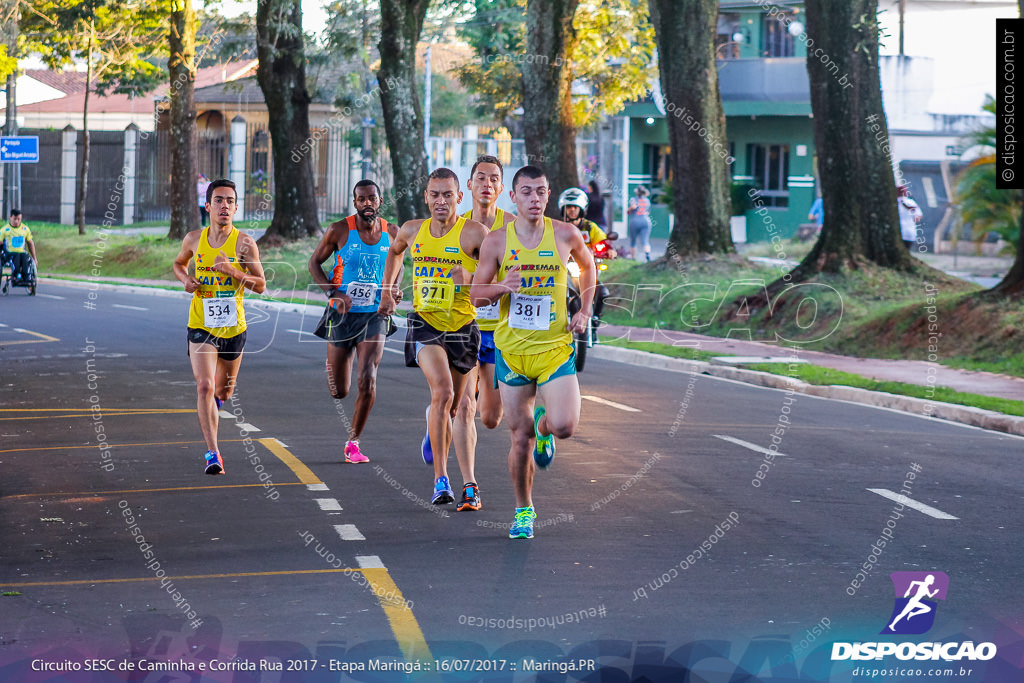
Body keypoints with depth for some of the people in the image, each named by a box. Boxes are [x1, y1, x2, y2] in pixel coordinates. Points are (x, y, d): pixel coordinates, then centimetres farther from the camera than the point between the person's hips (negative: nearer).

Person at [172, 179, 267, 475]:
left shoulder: (244, 243, -8)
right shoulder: (194, 239, -1)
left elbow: (260, 286, -7)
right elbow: (179, 263, 20)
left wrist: (232, 271, -22)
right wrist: (186, 279, -2)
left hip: (233, 326, 1)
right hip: (200, 325, 0)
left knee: (224, 393, 16)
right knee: (204, 387, -18)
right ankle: (213, 454, -17)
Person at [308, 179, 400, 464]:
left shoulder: (392, 233, 0)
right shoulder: (339, 231, -9)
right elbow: (315, 263, 1)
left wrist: (395, 289, -2)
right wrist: (333, 293, -14)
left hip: (374, 315, 1)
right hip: (341, 314, -1)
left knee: (368, 380, -17)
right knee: (339, 391, 8)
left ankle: (353, 442, -2)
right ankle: (332, 364, 47)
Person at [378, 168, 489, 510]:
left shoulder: (474, 233, -10)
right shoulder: (412, 231, 3)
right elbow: (394, 251, 27)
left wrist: (470, 278, -28)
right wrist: (387, 291, 27)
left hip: (462, 326, -1)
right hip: (424, 323, 1)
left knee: (457, 409, 7)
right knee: (442, 392, -22)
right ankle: (441, 479, -14)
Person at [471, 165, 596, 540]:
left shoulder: (566, 235, -2)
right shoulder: (496, 241, -3)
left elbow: (587, 267, 19)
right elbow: (476, 294, 3)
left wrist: (584, 312, 8)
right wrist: (502, 287, -18)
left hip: (556, 345, 0)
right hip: (511, 348, 0)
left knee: (564, 426, -17)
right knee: (520, 437, 4)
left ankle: (544, 425, 21)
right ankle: (524, 510, 23)